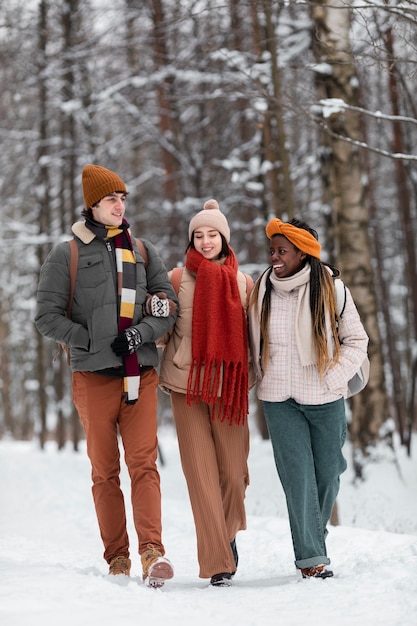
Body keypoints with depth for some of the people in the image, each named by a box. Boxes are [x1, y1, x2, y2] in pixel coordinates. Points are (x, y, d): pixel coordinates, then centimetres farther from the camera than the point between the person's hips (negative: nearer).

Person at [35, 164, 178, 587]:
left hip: (140, 373, 2)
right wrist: (95, 342, -7)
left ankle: (151, 549, -20)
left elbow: (169, 306, 9)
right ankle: (116, 558, 8)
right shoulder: (66, 255, 4)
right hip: (94, 375, -2)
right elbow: (47, 316, 0)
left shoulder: (143, 251, 13)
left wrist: (139, 333, -9)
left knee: (144, 463, -11)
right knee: (105, 470, 3)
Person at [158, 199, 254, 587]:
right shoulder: (178, 279, 3)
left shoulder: (243, 282, 8)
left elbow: (252, 334, 15)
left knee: (233, 468, 2)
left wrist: (249, 374, 9)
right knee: (201, 472, -5)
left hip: (229, 387, 1)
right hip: (187, 385, -1)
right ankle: (217, 562, -3)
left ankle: (228, 533, 31)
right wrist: (162, 373, 2)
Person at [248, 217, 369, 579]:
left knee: (327, 474, 6)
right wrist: (266, 382, 7)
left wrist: (334, 378, -7)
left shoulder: (331, 288, -4)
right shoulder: (262, 291, 3)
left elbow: (356, 340, 2)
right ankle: (310, 557, -5)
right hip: (279, 400, 1)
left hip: (324, 399, -1)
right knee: (297, 475, -7)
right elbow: (255, 343, 16)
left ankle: (316, 541, 28)